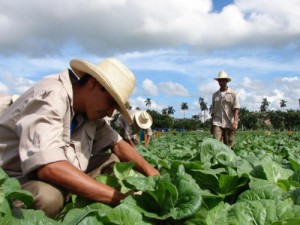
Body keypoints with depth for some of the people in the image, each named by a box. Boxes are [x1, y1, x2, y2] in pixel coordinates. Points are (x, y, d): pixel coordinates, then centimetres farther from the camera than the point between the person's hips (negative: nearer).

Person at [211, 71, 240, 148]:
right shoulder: (215, 94, 14)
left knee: (228, 145, 2)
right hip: (217, 123, 2)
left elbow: (236, 108, -4)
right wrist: (212, 124, 17)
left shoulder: (232, 93, 3)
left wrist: (235, 122, -17)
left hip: (229, 124, -2)